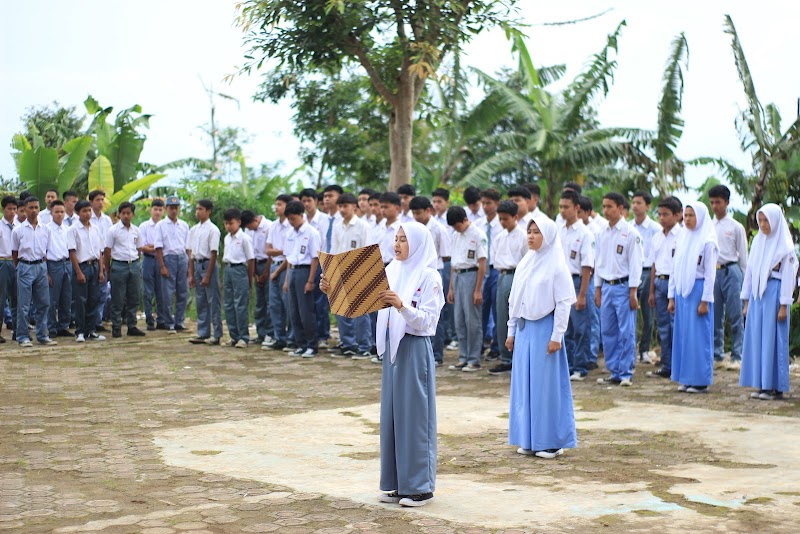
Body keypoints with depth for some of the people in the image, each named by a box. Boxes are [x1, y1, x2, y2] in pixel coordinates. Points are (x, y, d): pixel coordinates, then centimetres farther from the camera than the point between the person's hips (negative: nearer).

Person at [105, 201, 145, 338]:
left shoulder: (136, 231, 8)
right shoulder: (113, 230, -4)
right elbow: (107, 251, -2)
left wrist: (137, 265, 12)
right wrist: (108, 270, -3)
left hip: (134, 265, 4)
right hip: (119, 265, -4)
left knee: (133, 298, 7)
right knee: (117, 299, 0)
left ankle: (131, 326, 15)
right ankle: (116, 328, 6)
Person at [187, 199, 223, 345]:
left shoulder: (213, 230, -10)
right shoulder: (193, 230, 10)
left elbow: (213, 253, -12)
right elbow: (190, 252, 11)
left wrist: (207, 275, -14)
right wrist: (191, 274, 7)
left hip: (208, 264, -7)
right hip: (196, 264, 7)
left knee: (213, 301, -3)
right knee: (200, 301, 10)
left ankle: (216, 334, 1)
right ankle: (203, 333, 16)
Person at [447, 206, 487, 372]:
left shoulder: (477, 235, -8)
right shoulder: (456, 236, 13)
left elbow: (482, 264, -10)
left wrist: (478, 290, -13)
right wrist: (450, 288, 14)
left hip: (471, 276, -7)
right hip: (457, 276, 7)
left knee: (472, 321, -3)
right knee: (459, 321, 9)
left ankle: (474, 360, 4)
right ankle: (463, 358, 16)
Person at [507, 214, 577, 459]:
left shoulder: (556, 266, -9)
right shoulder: (525, 264, 10)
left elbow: (564, 303, -11)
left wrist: (557, 336, -14)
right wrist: (511, 331, 13)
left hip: (544, 329, -6)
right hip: (524, 329, 6)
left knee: (547, 384, -2)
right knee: (524, 383, 8)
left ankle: (552, 442, 7)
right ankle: (530, 440, 16)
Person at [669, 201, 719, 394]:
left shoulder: (707, 241, -7)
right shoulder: (682, 239, 12)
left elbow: (710, 273, -9)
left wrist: (705, 301, -13)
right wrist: (672, 296, 11)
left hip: (698, 290, -7)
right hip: (682, 291, 7)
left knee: (698, 336, -3)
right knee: (682, 335, 7)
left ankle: (701, 381, 2)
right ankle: (686, 378, 14)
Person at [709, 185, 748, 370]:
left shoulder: (736, 227, 3)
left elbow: (743, 255, 5)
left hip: (731, 271, -3)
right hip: (712, 272, 3)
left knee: (735, 317, -3)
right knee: (714, 317, 7)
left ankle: (737, 356, 1)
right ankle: (716, 355, 15)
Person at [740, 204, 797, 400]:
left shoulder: (785, 245, -6)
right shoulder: (757, 241, 10)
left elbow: (788, 276, -8)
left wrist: (783, 305, -12)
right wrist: (746, 301, 12)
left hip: (774, 295, -6)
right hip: (757, 295, 6)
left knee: (773, 339, -4)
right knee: (756, 338, 4)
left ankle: (775, 386, 1)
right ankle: (761, 384, 10)